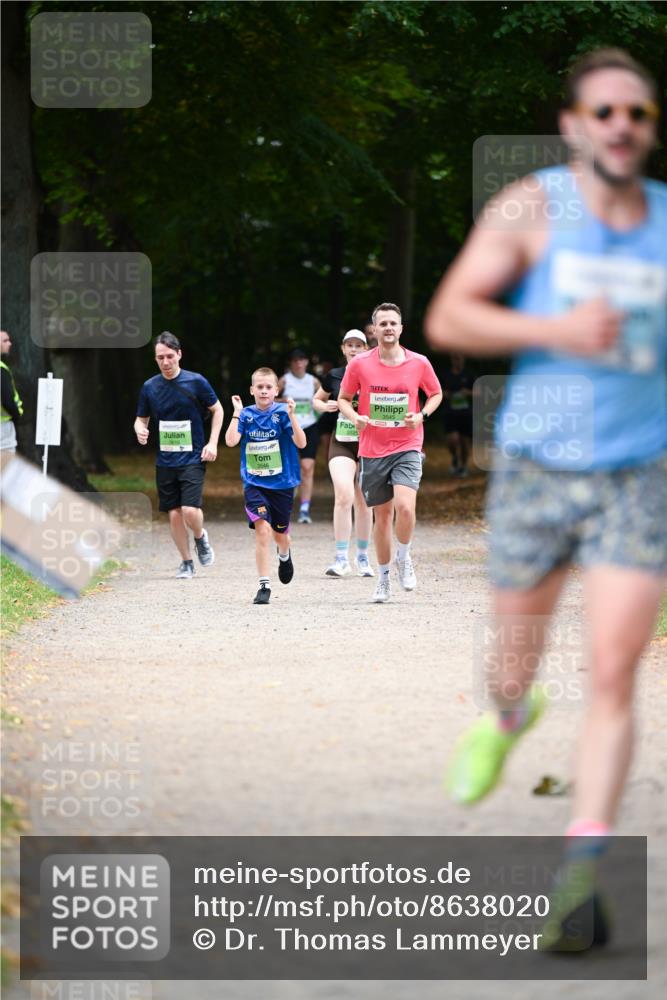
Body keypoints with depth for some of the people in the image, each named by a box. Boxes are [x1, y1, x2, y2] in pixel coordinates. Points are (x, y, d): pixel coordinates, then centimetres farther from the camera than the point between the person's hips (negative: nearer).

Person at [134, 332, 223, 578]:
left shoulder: (196, 382, -6)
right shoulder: (149, 387, 3)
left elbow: (217, 410, 6)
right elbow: (141, 419, 13)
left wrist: (212, 443, -3)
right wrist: (140, 431, -11)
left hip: (193, 458, -3)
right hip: (165, 461, 3)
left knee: (190, 510, -17)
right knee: (174, 514, 4)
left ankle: (200, 537, 16)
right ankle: (186, 562, 20)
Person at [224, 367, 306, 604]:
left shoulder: (282, 413, -7)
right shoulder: (246, 415, -1)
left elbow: (301, 443, -16)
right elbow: (231, 441, -14)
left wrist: (291, 416, -26)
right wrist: (236, 414, -14)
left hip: (282, 483, 0)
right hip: (254, 484, 0)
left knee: (280, 533, 14)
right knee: (262, 529, -18)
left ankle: (284, 556, 52)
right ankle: (264, 585, -13)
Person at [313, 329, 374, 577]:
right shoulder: (334, 376, 4)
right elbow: (316, 400, 18)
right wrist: (325, 406, -3)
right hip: (341, 443, 0)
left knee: (363, 502, 9)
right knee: (343, 496, -19)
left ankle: (363, 558, 24)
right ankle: (341, 559, -16)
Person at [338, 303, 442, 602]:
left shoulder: (419, 363, -2)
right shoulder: (359, 364, -2)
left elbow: (436, 394, 14)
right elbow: (343, 399, 9)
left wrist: (422, 415, -5)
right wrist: (355, 417, -11)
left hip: (407, 447, -1)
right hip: (372, 450, 1)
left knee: (405, 507, -20)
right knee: (382, 514, 7)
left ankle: (403, 558, 7)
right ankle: (383, 575, 24)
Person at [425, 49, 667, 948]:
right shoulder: (531, 208, -6)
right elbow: (447, 319, -11)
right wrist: (554, 330, -23)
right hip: (536, 469, -1)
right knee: (517, 662, 14)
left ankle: (581, 873, -9)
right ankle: (508, 719, 51)